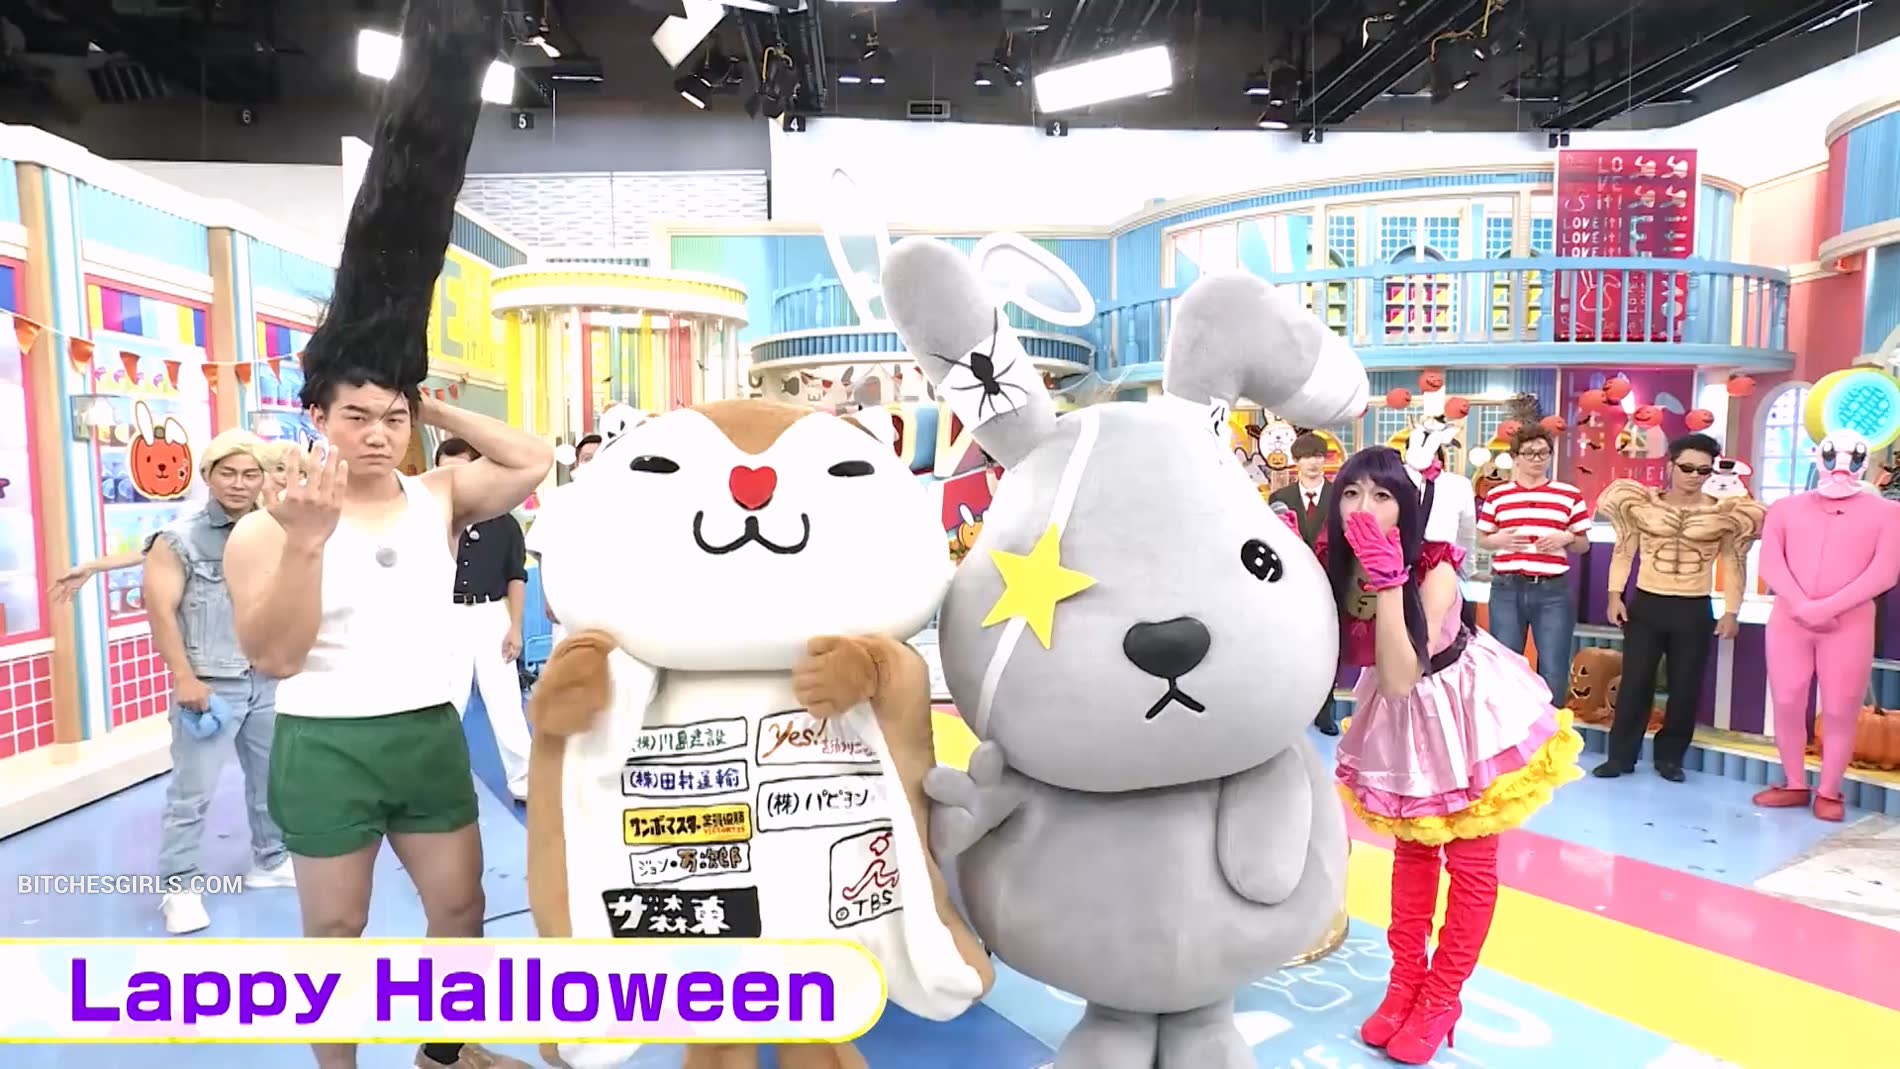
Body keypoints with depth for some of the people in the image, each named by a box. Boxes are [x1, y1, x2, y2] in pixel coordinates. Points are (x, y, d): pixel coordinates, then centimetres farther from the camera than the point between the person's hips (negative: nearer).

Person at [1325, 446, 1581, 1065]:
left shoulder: (1434, 570, -30)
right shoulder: (1336, 570, -17)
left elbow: (1401, 676, -38)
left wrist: (1388, 580, -40)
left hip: (1464, 710, -4)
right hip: (1400, 720, 5)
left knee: (1470, 863, 7)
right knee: (1412, 853, 18)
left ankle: (1440, 999, 24)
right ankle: (1405, 984, 32)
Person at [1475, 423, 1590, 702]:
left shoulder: (1570, 495, 5)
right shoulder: (1497, 496, 6)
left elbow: (1584, 544, 11)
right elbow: (1482, 539, 13)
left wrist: (1567, 537, -10)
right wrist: (1499, 539, -9)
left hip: (1553, 590, 0)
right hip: (1507, 589, 0)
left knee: (1554, 671, 3)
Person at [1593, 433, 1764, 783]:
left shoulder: (1723, 513, 0)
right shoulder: (1641, 504, -1)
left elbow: (1733, 565, 6)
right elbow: (1624, 551, 5)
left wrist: (1732, 611, 2)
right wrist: (1615, 595, -2)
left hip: (1694, 611, 1)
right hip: (1645, 605, 0)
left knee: (1685, 688, 6)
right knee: (1634, 683, 2)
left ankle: (1670, 756, 21)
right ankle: (1621, 756, 10)